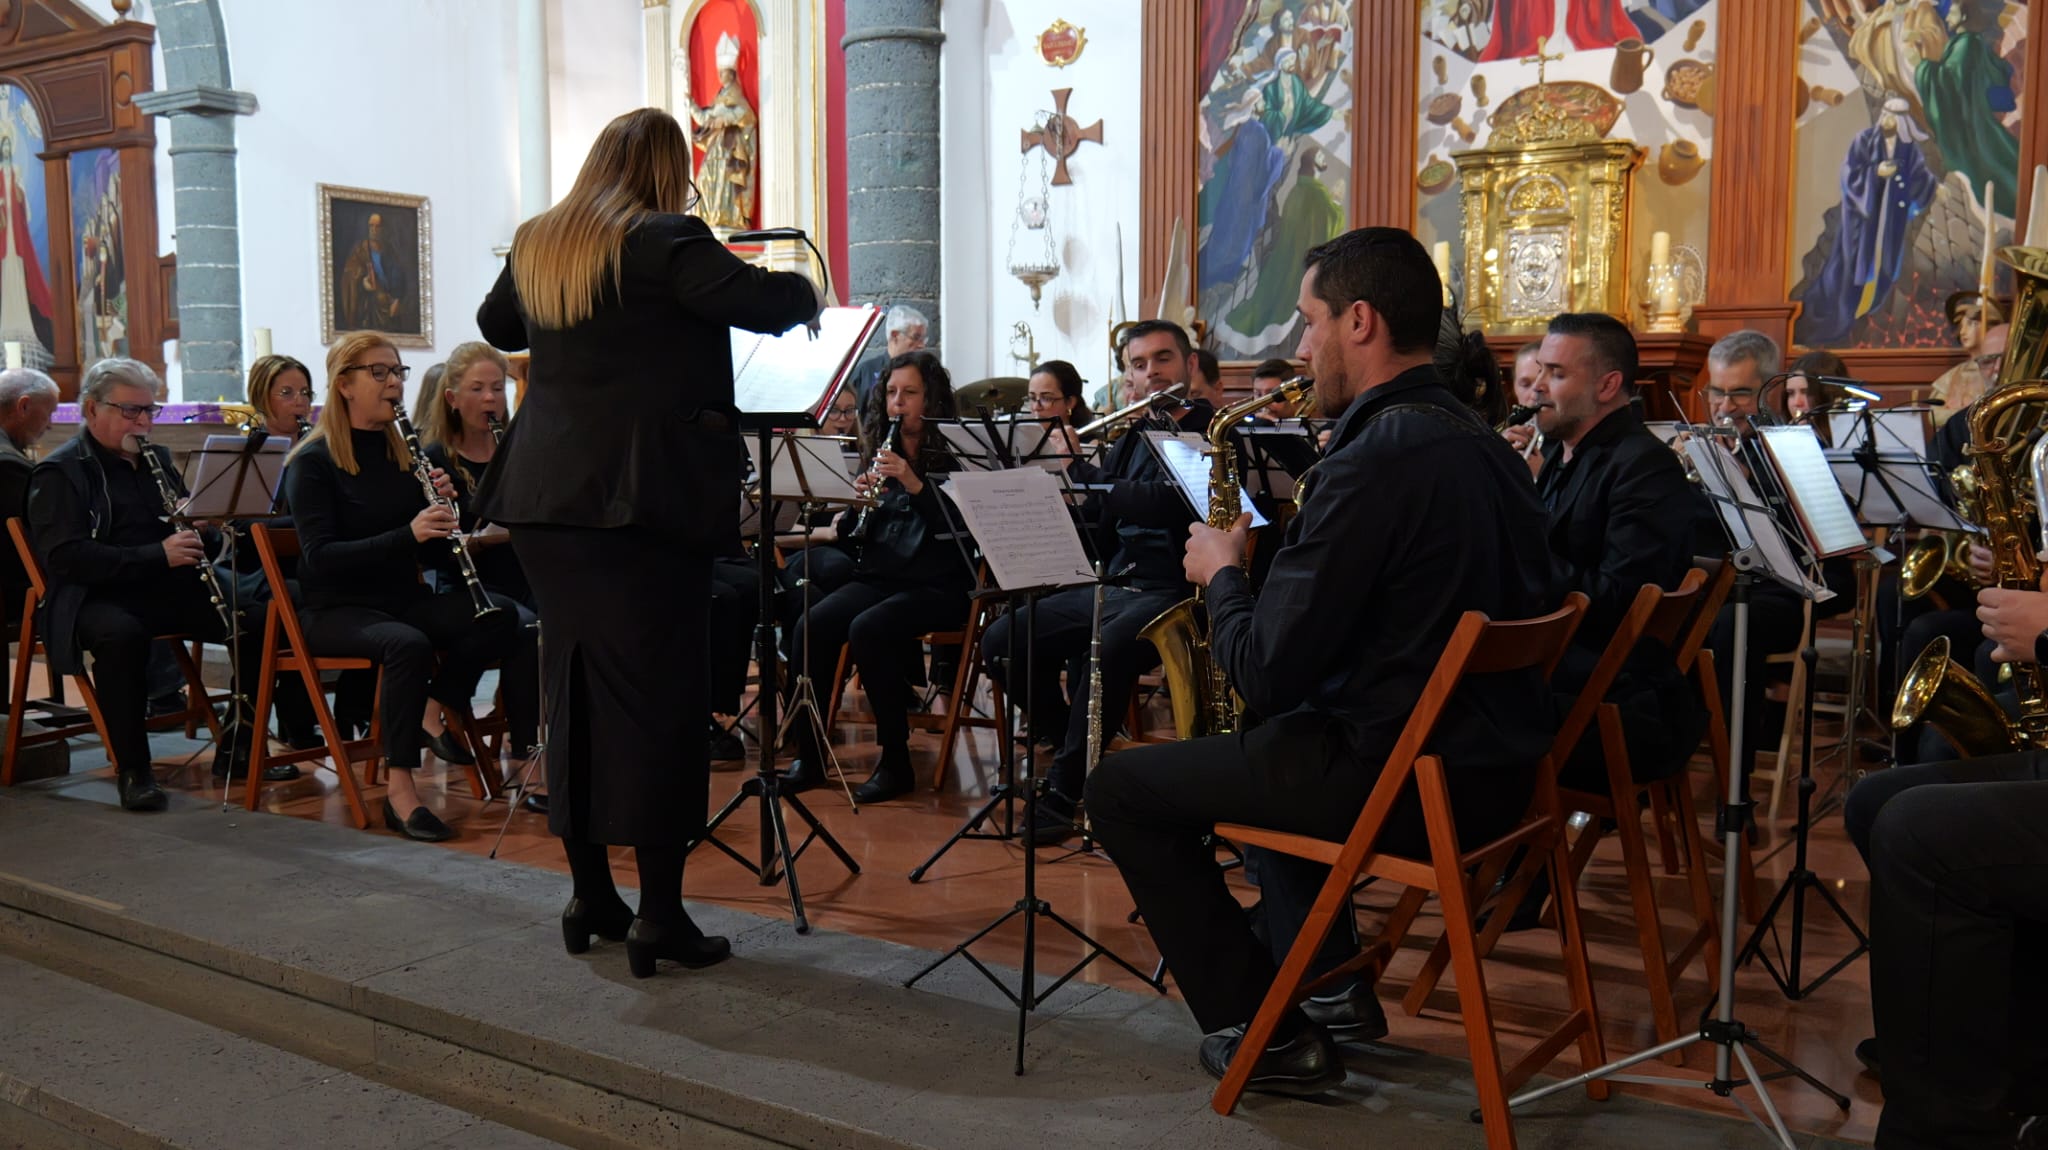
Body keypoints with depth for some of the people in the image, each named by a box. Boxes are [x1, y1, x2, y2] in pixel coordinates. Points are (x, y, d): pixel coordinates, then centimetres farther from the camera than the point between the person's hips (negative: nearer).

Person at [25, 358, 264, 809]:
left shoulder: (157, 459, 20)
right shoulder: (58, 474, -2)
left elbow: (190, 524, 30)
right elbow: (64, 557, -16)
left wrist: (192, 539, 3)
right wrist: (157, 556, -24)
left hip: (174, 591, 6)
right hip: (98, 598, -6)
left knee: (258, 619, -16)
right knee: (122, 634, -40)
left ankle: (237, 749, -3)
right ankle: (132, 769, -27)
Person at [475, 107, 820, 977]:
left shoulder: (534, 247, 13)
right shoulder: (663, 242, -9)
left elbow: (494, 327, 30)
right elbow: (767, 303, -17)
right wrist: (807, 288, 4)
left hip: (546, 497, 7)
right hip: (644, 500, -7)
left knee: (577, 689, 14)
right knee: (659, 698, -2)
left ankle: (589, 896, 21)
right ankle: (660, 917, 0)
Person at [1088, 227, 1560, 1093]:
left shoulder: (1377, 459, -22)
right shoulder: (1479, 440, 7)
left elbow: (1264, 674, -22)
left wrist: (1222, 573, -3)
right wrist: (1268, 565, 13)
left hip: (1400, 782, -9)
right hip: (1496, 765, 9)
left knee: (1122, 787, 4)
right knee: (1269, 745, 34)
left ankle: (1265, 1033, 6)